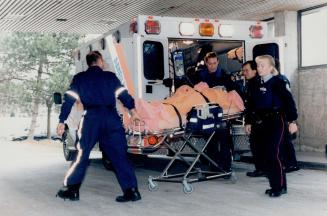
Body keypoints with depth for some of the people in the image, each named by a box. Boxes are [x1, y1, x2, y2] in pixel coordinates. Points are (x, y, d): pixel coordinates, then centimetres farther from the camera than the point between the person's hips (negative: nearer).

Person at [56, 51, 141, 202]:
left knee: (82, 154, 8)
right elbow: (124, 95, 4)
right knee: (119, 155, 4)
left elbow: (69, 100, 7)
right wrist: (132, 110, 10)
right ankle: (131, 190, 1)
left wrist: (62, 121, 7)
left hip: (91, 118, -1)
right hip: (111, 118, 1)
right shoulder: (110, 76, 13)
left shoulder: (79, 78, 13)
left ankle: (71, 189, 8)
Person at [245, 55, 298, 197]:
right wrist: (248, 122, 15)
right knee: (267, 155, 8)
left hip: (276, 121, -6)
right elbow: (250, 104, 17)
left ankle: (280, 186, 0)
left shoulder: (277, 82, -8)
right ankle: (274, 185, 17)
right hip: (261, 123, 6)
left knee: (274, 154, -9)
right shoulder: (255, 85, 11)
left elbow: (289, 101, -12)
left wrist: (292, 120, -16)